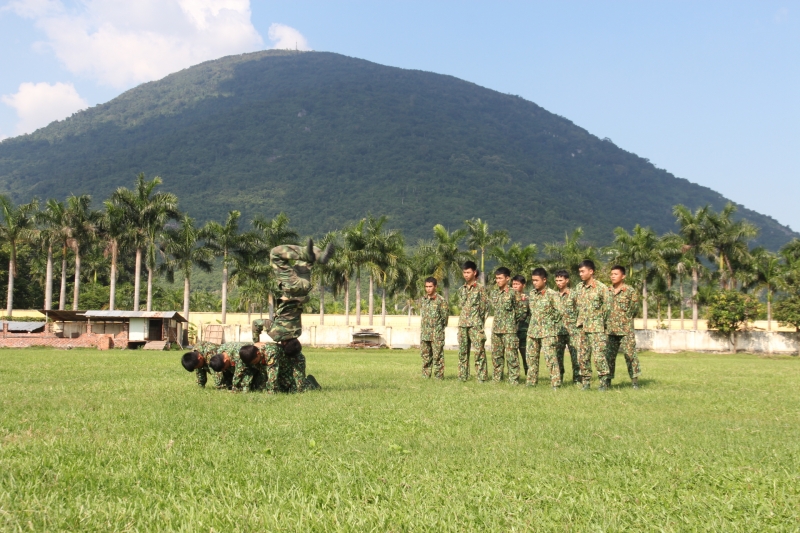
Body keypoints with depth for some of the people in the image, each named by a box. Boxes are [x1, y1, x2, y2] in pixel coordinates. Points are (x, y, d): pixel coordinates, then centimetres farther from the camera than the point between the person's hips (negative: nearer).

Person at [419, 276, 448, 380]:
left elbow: (445, 316, -3)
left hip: (436, 333, -6)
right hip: (425, 334, 6)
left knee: (437, 356, -3)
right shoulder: (423, 299, 11)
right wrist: (420, 331, 15)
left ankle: (439, 376, 2)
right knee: (425, 355, 11)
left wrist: (438, 327, 3)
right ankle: (425, 375, 19)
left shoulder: (440, 300, -7)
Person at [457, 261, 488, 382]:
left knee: (479, 350, -7)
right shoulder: (461, 289, 13)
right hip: (462, 324, 6)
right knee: (462, 350, 8)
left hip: (475, 324, -5)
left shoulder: (480, 288, -3)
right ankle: (463, 376, 15)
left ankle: (481, 376, -5)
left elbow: (484, 306, -3)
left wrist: (479, 323, -1)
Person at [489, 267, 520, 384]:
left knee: (511, 355, -7)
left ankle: (513, 380, -3)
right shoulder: (493, 293, 14)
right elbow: (495, 306, 9)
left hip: (509, 329, -6)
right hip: (496, 328, 6)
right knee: (496, 355, 11)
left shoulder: (512, 293, -6)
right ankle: (496, 378, 20)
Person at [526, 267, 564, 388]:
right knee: (531, 357, 10)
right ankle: (531, 382, 19)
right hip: (533, 331, 6)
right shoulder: (532, 293, 10)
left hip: (547, 332, -6)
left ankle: (556, 383, -9)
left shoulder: (552, 294, -7)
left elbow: (559, 312, -7)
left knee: (550, 357, -12)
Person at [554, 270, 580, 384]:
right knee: (558, 355, 6)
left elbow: (580, 311, -2)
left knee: (575, 355, -5)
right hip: (558, 331, 4)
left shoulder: (573, 294, -1)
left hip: (572, 330, -4)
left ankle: (577, 379, 0)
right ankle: (558, 378, 14)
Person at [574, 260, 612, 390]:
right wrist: (579, 322, 13)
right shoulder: (579, 287, 10)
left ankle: (604, 382, -1)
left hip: (596, 328, -6)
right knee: (582, 356, 6)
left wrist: (601, 323, -2)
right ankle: (586, 382, 13)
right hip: (582, 327, 6)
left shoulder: (601, 288, -7)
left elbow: (607, 307, -3)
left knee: (598, 356, -10)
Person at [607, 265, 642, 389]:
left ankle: (634, 380, 2)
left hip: (625, 329, -4)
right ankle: (608, 379, 13)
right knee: (609, 355, 7)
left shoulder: (629, 291, -1)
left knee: (630, 353, -5)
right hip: (610, 329, 4)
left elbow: (634, 307, -1)